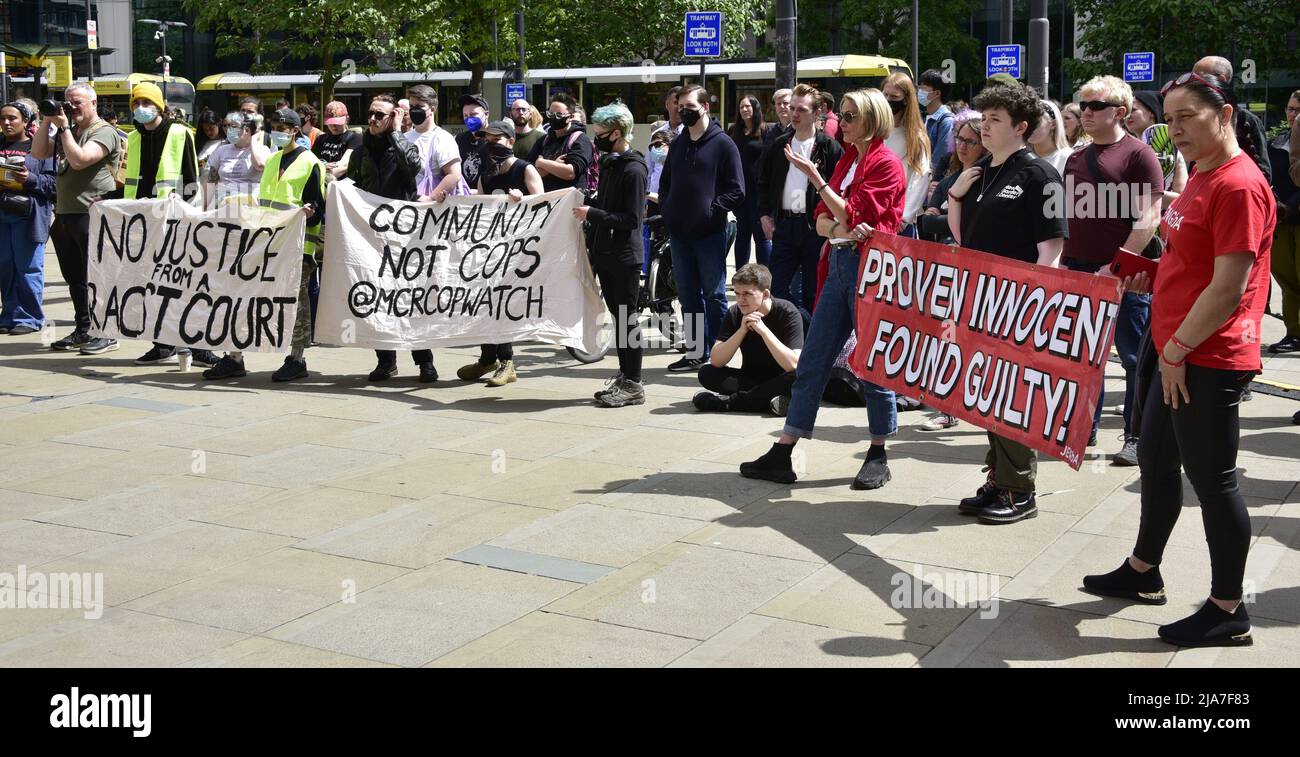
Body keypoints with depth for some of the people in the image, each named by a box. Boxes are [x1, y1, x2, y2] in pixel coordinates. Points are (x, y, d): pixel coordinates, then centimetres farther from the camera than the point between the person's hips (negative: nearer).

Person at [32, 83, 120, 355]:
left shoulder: (104, 132, -8)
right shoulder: (66, 131, 20)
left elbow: (79, 159, -20)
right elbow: (38, 153, 14)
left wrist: (63, 127, -14)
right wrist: (47, 122, 5)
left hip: (92, 216, -9)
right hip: (64, 215, 9)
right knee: (74, 278, 13)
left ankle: (107, 334, -2)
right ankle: (82, 331, 20)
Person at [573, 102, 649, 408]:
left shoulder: (633, 169, -14)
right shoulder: (610, 163, 13)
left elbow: (631, 218, -19)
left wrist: (592, 214, -19)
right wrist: (586, 202, 5)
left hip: (625, 256, -8)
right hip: (605, 253, 9)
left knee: (627, 319, -3)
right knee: (618, 317, 13)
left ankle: (633, 385, 3)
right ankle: (624, 377, 20)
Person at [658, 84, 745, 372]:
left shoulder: (722, 144, -4)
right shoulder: (678, 143, 14)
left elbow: (736, 190, -7)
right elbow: (665, 181, 23)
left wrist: (712, 210, -13)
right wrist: (666, 208, 8)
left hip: (710, 234, -6)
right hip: (679, 233, 6)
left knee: (714, 295, 0)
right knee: (688, 295, 10)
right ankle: (696, 352, 18)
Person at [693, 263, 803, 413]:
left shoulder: (788, 313, -16)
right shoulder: (734, 314, -6)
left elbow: (794, 365, -28)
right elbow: (716, 361, -16)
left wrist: (763, 329, -31)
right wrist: (742, 330, -27)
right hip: (750, 378, 3)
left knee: (797, 379, -37)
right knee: (706, 373, -19)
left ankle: (728, 402, -27)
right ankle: (768, 398, -25)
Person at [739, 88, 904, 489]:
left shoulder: (887, 163, -8)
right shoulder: (847, 161, 17)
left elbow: (851, 213, -14)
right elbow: (822, 219, 11)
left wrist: (815, 177, -13)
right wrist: (839, 230, -10)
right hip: (840, 263, 8)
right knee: (811, 361, 6)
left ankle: (878, 456, 15)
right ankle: (782, 456, 10)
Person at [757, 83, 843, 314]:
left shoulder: (829, 147, -3)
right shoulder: (779, 145, 12)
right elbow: (763, 183, 20)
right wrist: (764, 214, 8)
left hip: (815, 228, -4)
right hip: (783, 224, 4)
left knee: (812, 294, 5)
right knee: (776, 289, 2)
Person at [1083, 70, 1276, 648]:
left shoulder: (1239, 186, -19)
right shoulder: (1201, 177, 12)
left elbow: (1229, 286, -22)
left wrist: (1177, 349, -18)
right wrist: (1152, 276, 9)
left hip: (1209, 361, -10)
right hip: (1178, 353, 10)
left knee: (1211, 478, 0)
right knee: (1155, 458, 20)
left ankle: (1227, 612, 13)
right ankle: (1143, 572, 38)